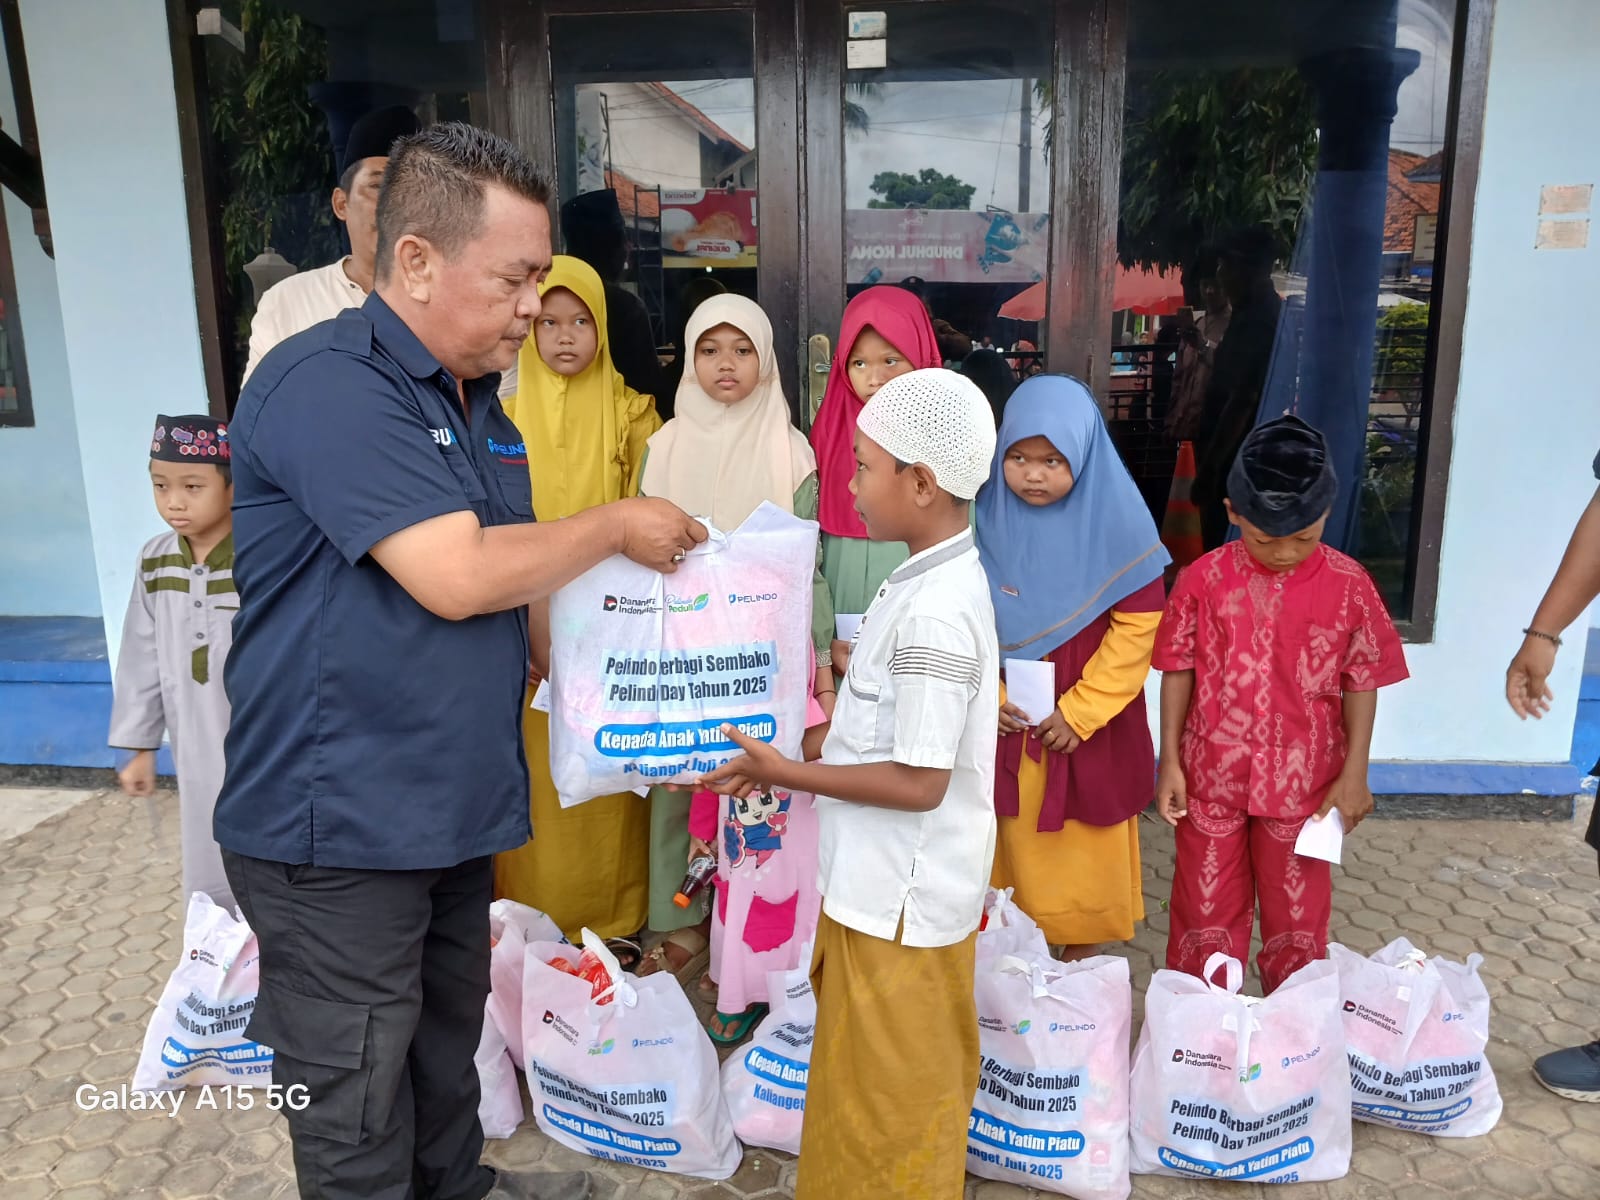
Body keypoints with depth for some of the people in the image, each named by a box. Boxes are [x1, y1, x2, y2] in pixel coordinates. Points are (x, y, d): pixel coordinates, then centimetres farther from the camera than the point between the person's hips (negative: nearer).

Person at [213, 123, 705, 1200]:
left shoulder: (472, 398, 11)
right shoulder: (330, 384, -20)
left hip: (452, 807, 9)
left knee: (449, 1037, 26)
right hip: (341, 822, -9)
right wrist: (615, 526, -14)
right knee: (356, 1105, 10)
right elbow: (455, 576, -27)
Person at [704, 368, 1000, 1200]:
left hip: (899, 899, -9)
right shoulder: (943, 578, 4)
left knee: (884, 1105, 11)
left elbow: (919, 781, -25)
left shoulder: (933, 611, -26)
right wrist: (804, 744, 6)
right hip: (901, 884, 9)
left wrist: (786, 774, -18)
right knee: (903, 1089, 26)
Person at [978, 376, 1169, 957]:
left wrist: (1080, 711, -12)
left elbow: (1138, 626, -11)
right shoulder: (989, 518, -4)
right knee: (1014, 845, 14)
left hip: (1088, 728, -2)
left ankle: (1080, 958, 31)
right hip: (1006, 724, 2)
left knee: (1082, 851, 10)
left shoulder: (1117, 523, -12)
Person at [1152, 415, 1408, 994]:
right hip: (1211, 775, 0)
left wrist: (1354, 774, -2)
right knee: (1205, 908, 14)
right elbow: (1179, 671, -1)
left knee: (1298, 912, 15)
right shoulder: (1203, 579, -8)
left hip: (1305, 781, 0)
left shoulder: (1349, 585, -8)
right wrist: (1170, 761, -2)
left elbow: (1362, 682, -1)